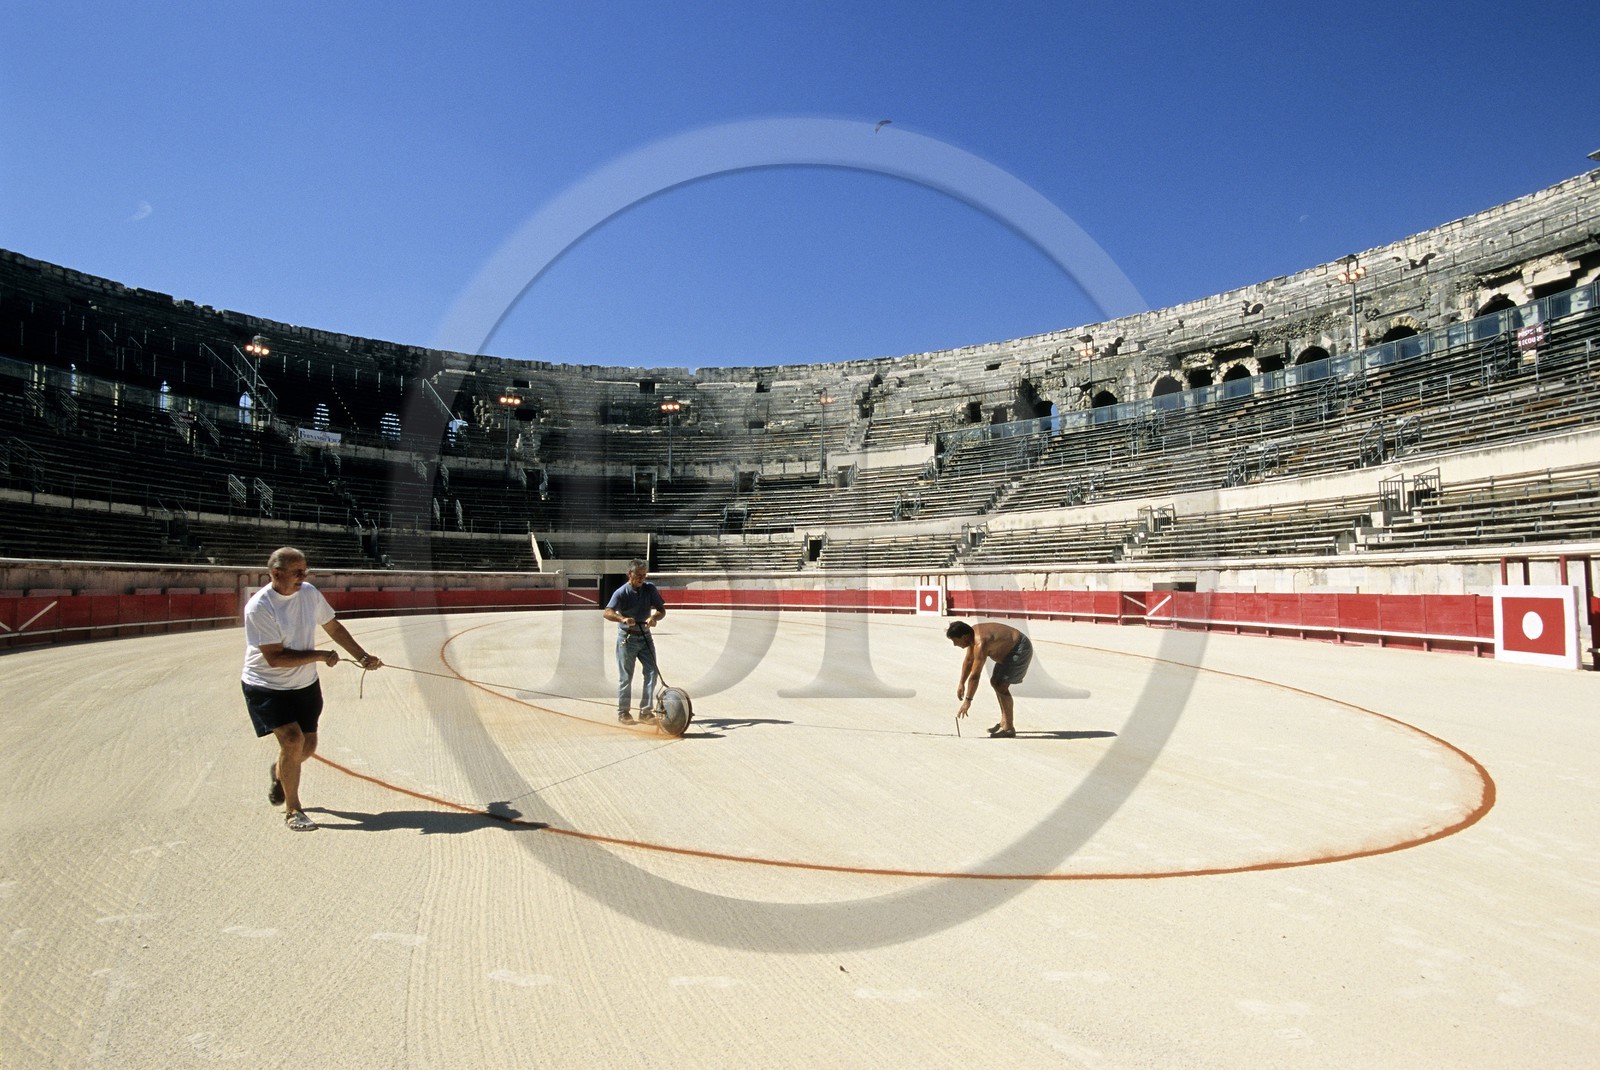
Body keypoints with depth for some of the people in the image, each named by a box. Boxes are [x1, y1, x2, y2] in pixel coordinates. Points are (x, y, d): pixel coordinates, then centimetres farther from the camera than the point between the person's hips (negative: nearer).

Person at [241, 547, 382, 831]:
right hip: (267, 687, -6)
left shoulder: (310, 593, -5)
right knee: (293, 739, -19)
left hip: (305, 685, 6)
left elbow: (333, 627, 9)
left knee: (308, 746, 11)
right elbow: (275, 658, -25)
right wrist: (321, 656, -22)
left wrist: (362, 657, 5)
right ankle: (292, 810, 0)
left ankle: (279, 773, 47)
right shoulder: (259, 607, -22)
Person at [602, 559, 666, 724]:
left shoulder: (650, 588, -1)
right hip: (627, 638, -4)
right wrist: (623, 619, -46)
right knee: (626, 676, 2)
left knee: (652, 672, 0)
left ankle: (646, 711, 10)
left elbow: (662, 609, -2)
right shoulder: (621, 592, -14)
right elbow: (608, 612, -26)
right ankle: (623, 712, 16)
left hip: (645, 636, 4)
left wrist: (654, 617, -24)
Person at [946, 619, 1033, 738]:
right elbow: (968, 660, 13)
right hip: (1010, 650, 11)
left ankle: (1009, 728, -10)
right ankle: (1004, 721, 25)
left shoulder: (980, 643, -31)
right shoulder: (972, 635, -2)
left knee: (1001, 686, -17)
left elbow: (975, 676, -30)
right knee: (995, 682, 17)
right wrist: (961, 683, 15)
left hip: (1020, 650, -11)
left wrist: (967, 701, -26)